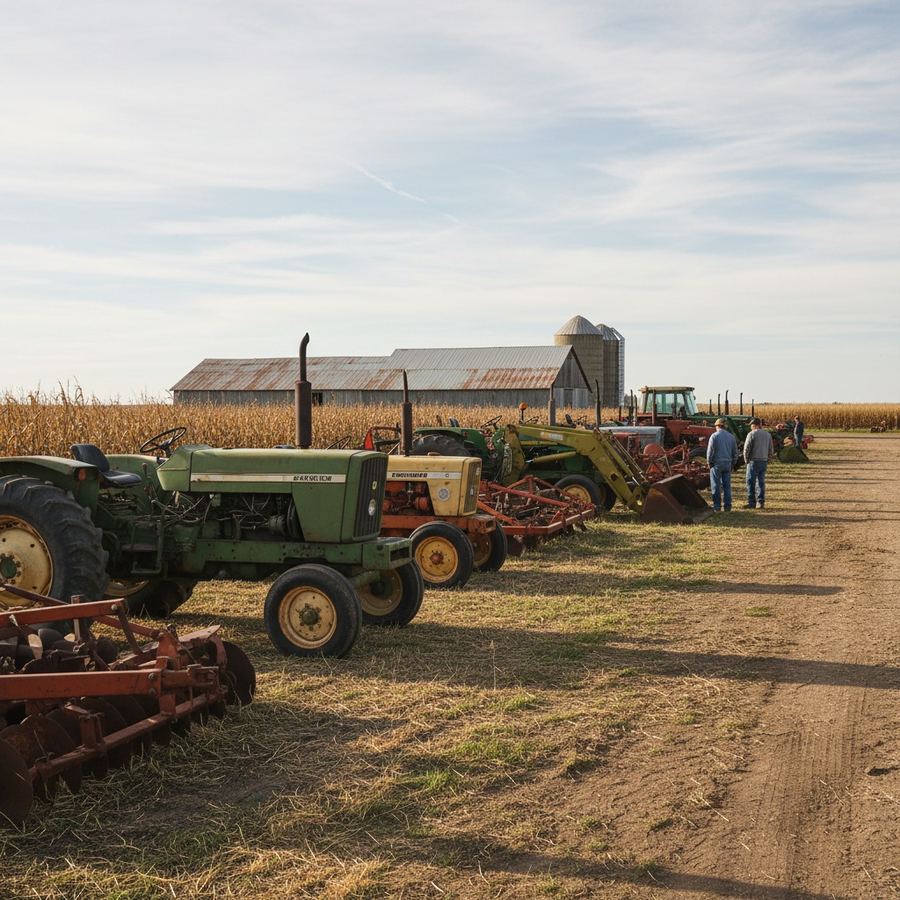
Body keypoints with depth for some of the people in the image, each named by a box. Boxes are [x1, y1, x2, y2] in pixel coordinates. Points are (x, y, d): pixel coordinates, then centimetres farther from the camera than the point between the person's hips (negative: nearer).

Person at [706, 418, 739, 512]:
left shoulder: (714, 436, -8)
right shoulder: (731, 437, 6)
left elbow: (710, 451, -11)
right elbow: (735, 452, 10)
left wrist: (709, 463, 1)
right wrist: (733, 464, 17)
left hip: (716, 463, -4)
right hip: (727, 464, 4)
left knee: (716, 486, 2)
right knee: (727, 486, 8)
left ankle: (717, 506, 2)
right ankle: (727, 506, 9)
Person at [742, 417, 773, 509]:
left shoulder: (752, 434, -10)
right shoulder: (768, 434, 10)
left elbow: (746, 449, -12)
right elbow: (771, 450, 12)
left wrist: (746, 460, 1)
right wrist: (767, 460, 17)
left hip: (754, 461, -6)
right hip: (764, 462, 6)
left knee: (751, 482, 0)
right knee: (761, 482, 10)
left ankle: (751, 503, 0)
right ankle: (761, 503, 8)